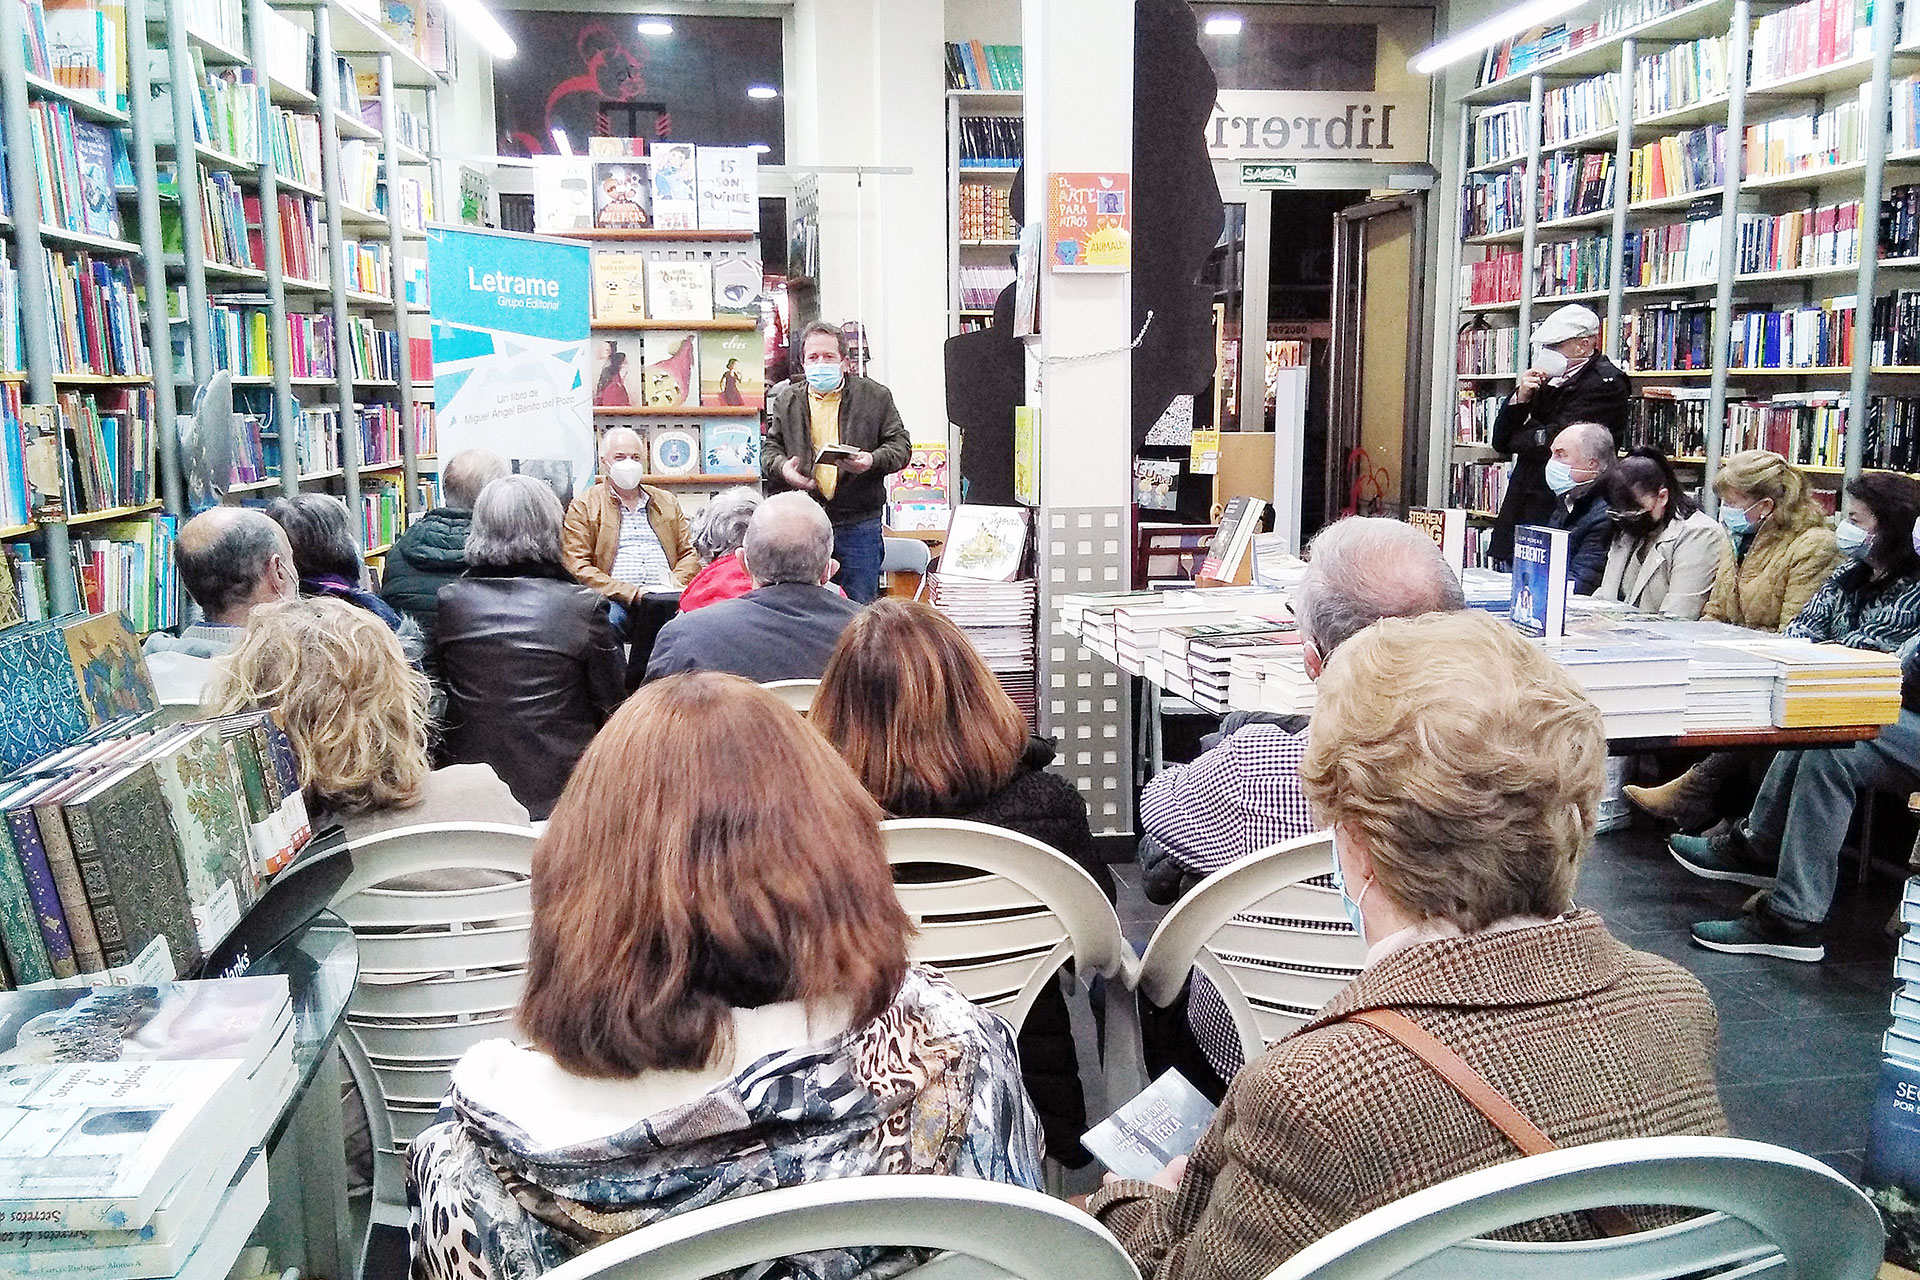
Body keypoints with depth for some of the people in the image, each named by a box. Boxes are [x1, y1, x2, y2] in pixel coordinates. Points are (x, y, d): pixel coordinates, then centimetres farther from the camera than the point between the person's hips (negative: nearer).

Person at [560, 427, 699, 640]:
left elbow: (689, 552, 21)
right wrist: (628, 593, -11)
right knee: (610, 618, -39)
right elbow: (577, 567, 1)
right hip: (615, 600, -3)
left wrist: (675, 586, -2)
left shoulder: (668, 502, 24)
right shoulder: (583, 507, 11)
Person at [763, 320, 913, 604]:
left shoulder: (875, 397, 5)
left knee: (859, 608, 2)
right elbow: (769, 448, 15)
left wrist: (873, 461, -15)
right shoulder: (786, 402, 12)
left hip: (859, 521, -2)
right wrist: (781, 467, -7)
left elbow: (900, 444, 5)